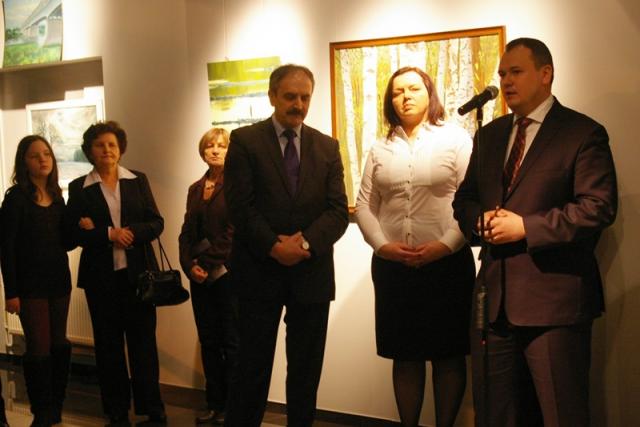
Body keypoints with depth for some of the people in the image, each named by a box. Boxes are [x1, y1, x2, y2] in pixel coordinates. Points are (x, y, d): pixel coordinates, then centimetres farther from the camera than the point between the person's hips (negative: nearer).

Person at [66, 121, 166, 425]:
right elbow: (76, 235, -4)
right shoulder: (79, 188, 3)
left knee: (143, 342, 2)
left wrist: (127, 232, -14)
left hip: (138, 272, 0)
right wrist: (109, 234, -16)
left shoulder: (138, 180, 7)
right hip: (101, 276, 0)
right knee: (108, 344, 7)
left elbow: (156, 223, 1)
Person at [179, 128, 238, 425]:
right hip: (201, 277, 6)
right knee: (208, 342, 9)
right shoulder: (196, 189, 15)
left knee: (231, 343, -1)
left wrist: (210, 262, -11)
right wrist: (189, 266, -2)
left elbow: (235, 231, -12)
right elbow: (187, 233, 12)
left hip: (229, 274, -6)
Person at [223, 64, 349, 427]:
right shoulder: (245, 141, 0)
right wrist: (274, 247, -18)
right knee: (254, 366, 5)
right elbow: (240, 205, -8)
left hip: (312, 272, 3)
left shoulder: (327, 147, 9)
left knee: (307, 369, 10)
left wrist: (306, 242, -15)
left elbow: (339, 210, 1)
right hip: (259, 271, -3)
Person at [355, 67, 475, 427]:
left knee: (448, 355, 4)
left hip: (447, 263, -3)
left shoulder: (456, 139, 1)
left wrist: (446, 245, -16)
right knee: (405, 356, 9)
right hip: (392, 266, 3)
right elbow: (364, 206, 9)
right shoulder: (380, 150, 12)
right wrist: (383, 246, -7)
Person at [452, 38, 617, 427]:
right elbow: (465, 199, 20)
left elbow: (599, 207, -14)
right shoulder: (490, 135, 16)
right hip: (494, 296, 7)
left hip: (554, 298, -6)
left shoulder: (583, 133, -5)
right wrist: (480, 220, -3)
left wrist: (525, 227, -17)